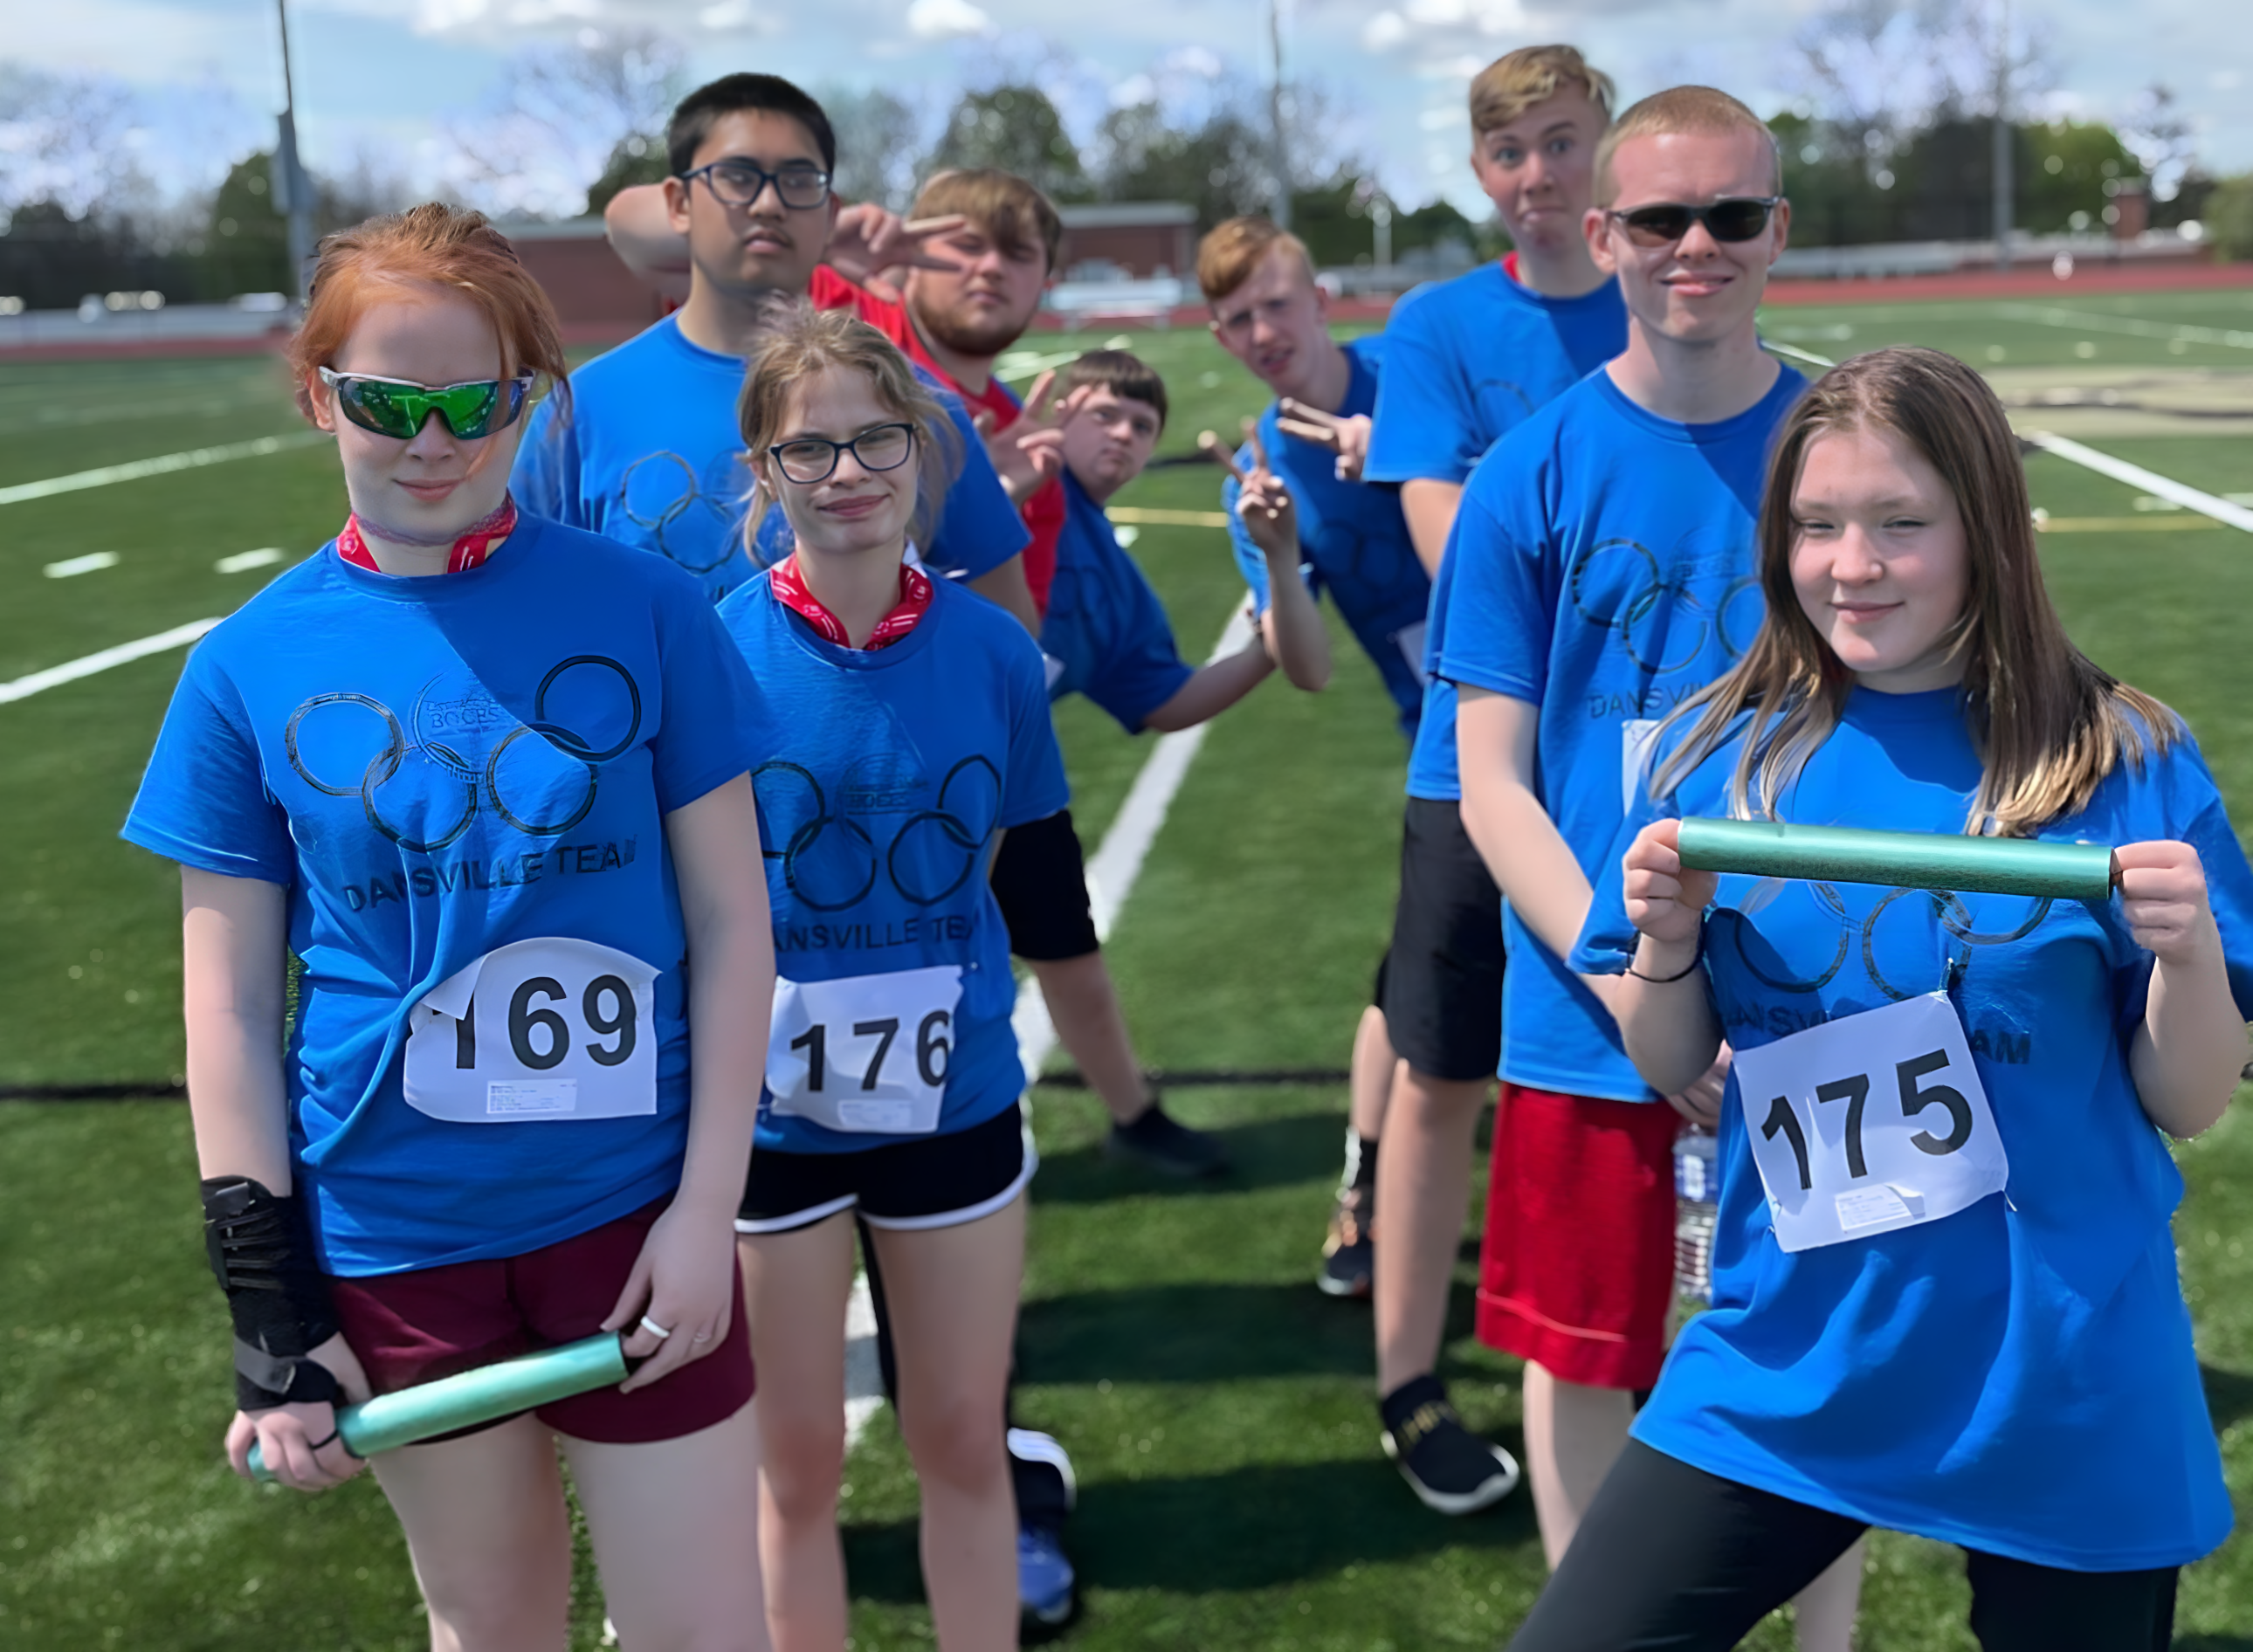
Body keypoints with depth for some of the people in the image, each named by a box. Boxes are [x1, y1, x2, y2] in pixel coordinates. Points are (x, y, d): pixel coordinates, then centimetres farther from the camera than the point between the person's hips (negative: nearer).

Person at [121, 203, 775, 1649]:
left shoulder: (644, 611, -7)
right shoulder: (251, 665, -4)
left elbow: (731, 922, -3)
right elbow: (231, 1003, -1)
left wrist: (708, 1203, -7)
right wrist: (269, 1301, -2)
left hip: (629, 1209, -1)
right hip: (389, 1237, 1)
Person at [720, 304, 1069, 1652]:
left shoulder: (992, 651, -7)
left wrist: (951, 1013, 4)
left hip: (953, 1099, 2)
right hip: (768, 1111, -1)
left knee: (964, 1441, 15)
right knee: (801, 1458, 13)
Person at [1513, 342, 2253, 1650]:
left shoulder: (2125, 764, -7)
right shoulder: (1724, 753, -2)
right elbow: (1671, 1070, 4)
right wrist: (1665, 942, -15)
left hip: (2064, 1392, -1)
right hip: (1791, 1364, 2)